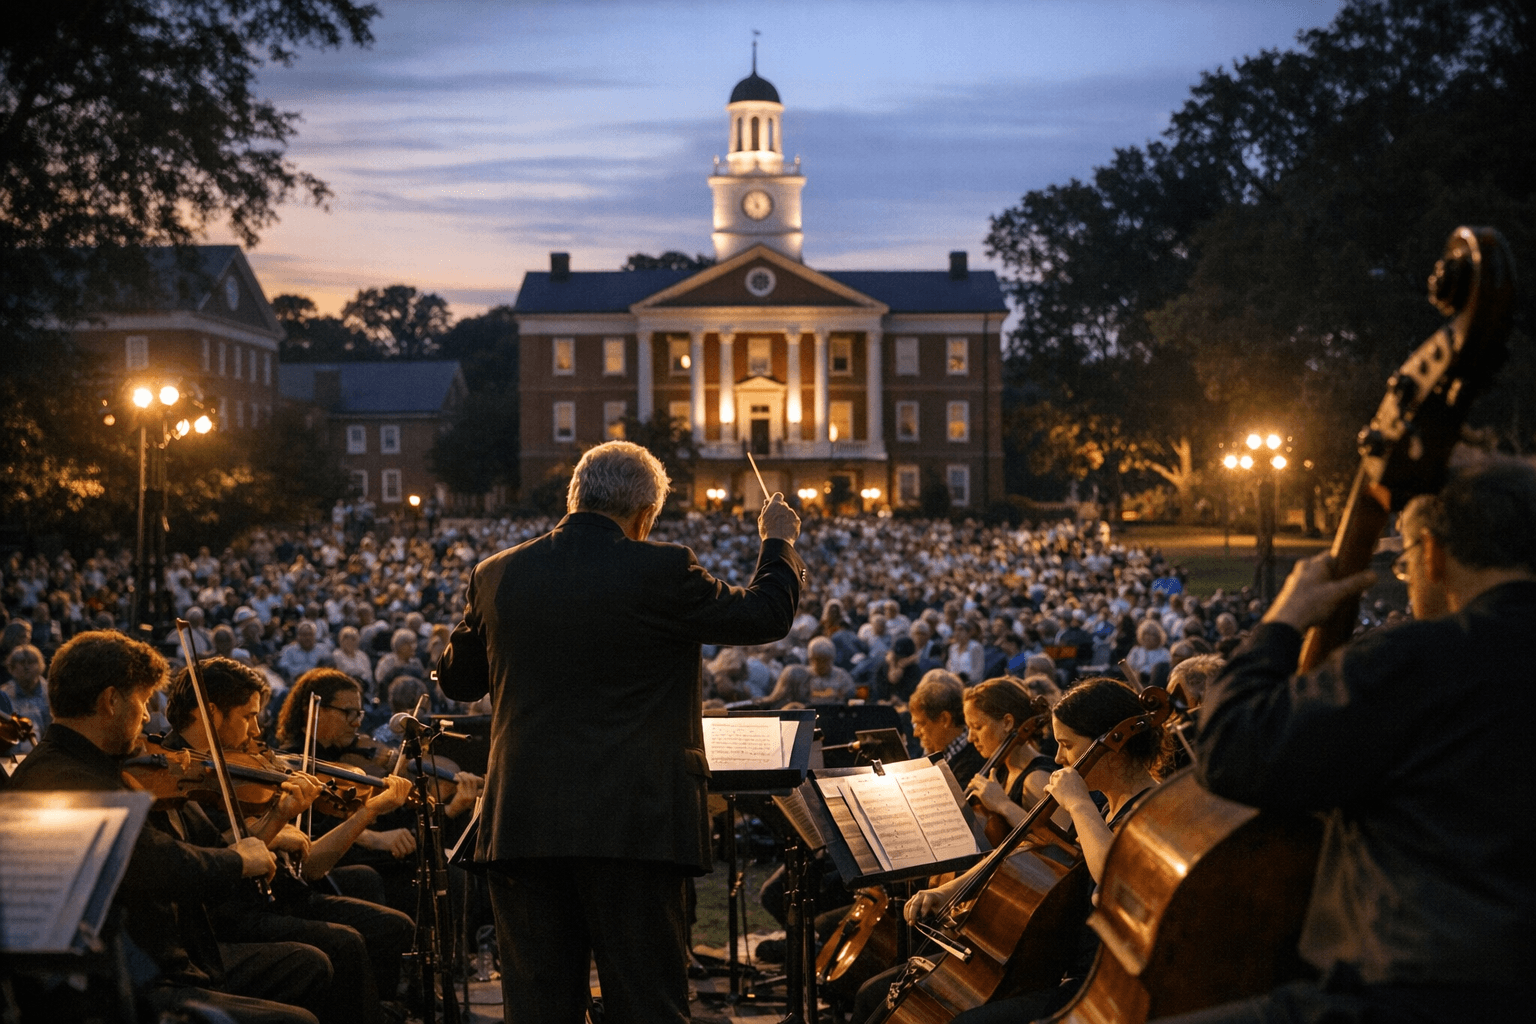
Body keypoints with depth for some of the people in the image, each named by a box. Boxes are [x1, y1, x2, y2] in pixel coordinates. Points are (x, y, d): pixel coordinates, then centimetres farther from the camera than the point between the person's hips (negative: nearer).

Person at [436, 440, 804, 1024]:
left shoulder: (498, 576, 3)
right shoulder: (661, 572, -9)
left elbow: (457, 680, 17)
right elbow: (767, 616, 3)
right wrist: (777, 543, 22)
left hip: (524, 825, 3)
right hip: (634, 823, -3)